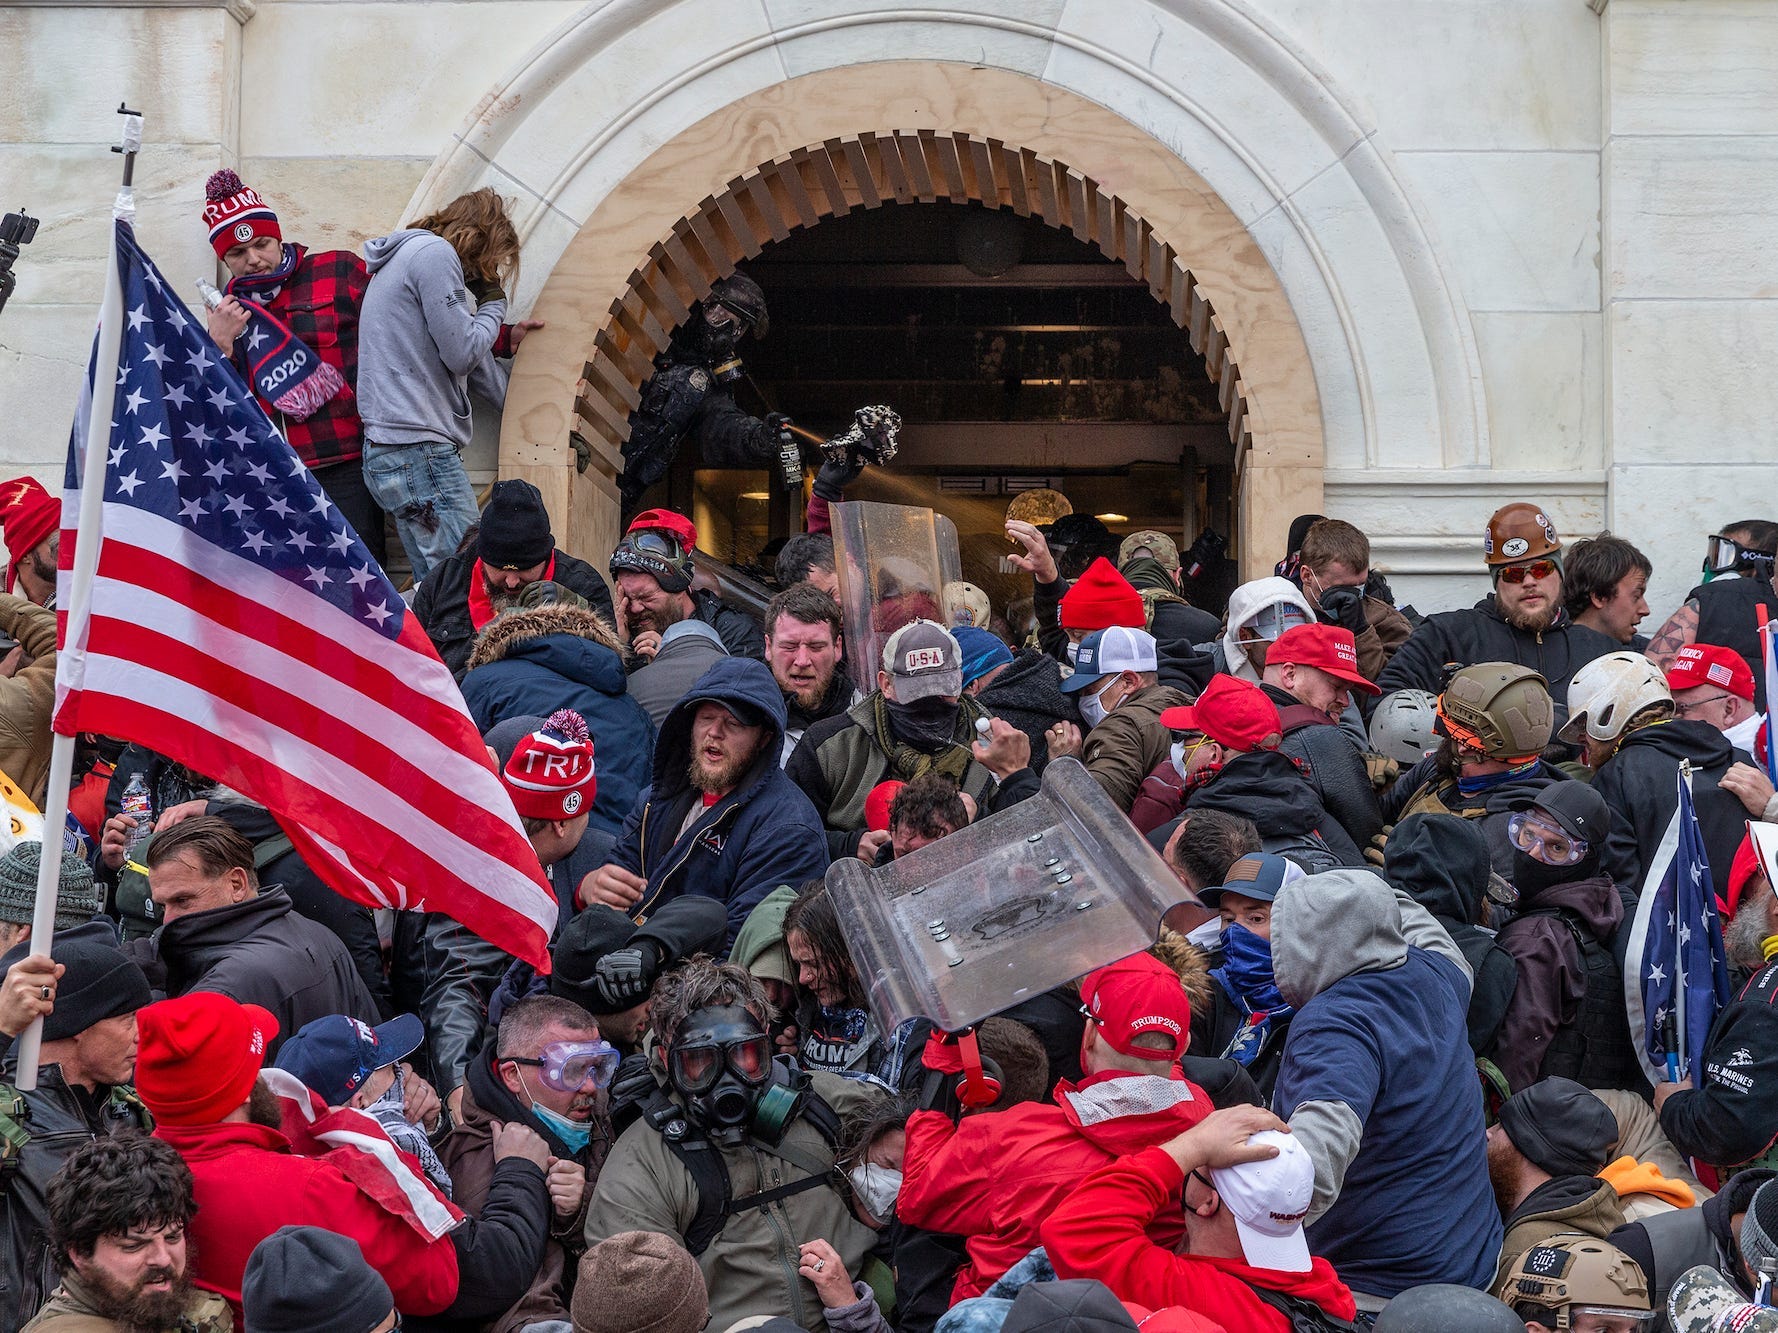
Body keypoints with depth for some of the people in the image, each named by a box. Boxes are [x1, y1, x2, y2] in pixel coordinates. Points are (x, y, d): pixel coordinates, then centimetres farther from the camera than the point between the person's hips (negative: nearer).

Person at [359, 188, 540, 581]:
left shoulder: (409, 255, 25)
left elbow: (466, 351, 30)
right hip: (420, 451, -11)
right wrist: (494, 305, 5)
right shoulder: (436, 254, -7)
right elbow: (462, 353, -12)